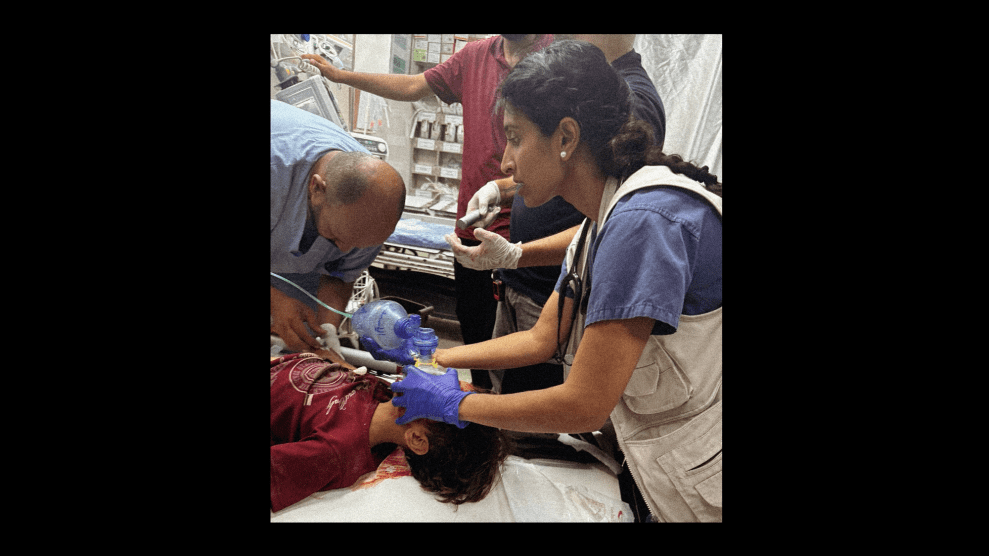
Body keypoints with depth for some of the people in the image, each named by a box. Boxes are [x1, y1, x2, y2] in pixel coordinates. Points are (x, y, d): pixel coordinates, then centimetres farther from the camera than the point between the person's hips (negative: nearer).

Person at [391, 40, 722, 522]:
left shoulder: (644, 220, -27)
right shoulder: (600, 220, 3)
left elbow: (583, 405, -25)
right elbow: (541, 340, 12)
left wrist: (451, 404, -13)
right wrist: (431, 355, 8)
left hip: (702, 486, -8)